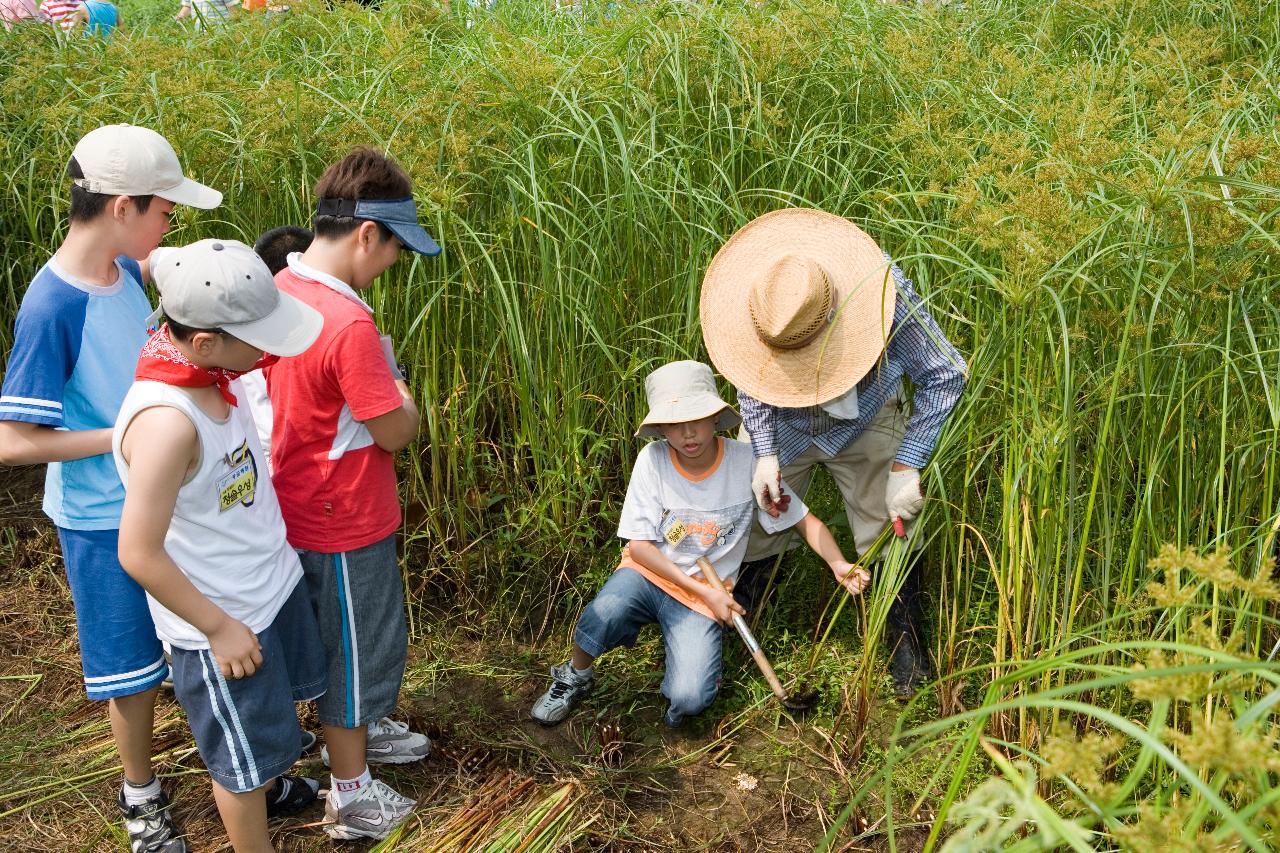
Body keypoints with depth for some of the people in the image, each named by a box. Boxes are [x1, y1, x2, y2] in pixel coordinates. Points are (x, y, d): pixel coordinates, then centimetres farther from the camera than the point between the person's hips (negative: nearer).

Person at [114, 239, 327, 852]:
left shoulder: (208, 371, -11)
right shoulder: (166, 421, -35)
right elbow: (139, 554, -27)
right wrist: (220, 629, -18)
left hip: (274, 583, 9)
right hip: (223, 619, -9)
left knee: (283, 696, 32)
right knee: (245, 756, 13)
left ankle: (265, 787, 59)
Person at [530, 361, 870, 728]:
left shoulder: (746, 461, -13)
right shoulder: (653, 460, -14)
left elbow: (805, 520, -3)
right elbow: (639, 545, -10)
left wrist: (839, 564, -21)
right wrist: (705, 592, -16)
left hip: (705, 593, 0)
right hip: (648, 572, 0)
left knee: (689, 699, -23)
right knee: (604, 615, -35)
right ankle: (575, 677, -1)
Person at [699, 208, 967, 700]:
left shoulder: (882, 295, -38)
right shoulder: (752, 302, -31)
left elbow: (945, 375, -23)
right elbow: (748, 377, -9)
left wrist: (906, 466, -27)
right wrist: (764, 453, -20)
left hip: (865, 425, -1)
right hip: (779, 425, 2)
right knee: (751, 527, 2)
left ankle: (908, 646, 21)